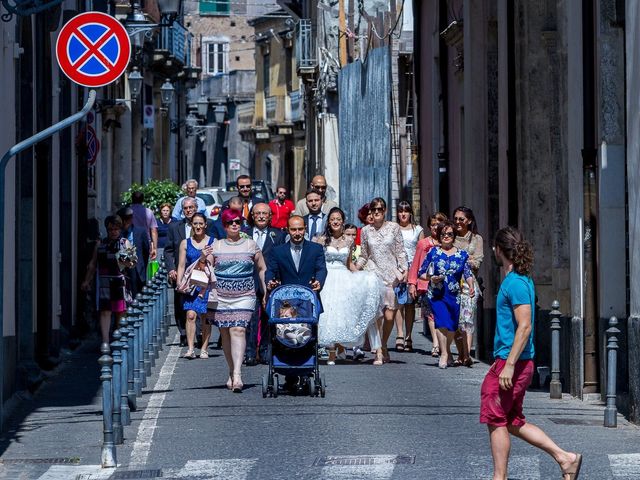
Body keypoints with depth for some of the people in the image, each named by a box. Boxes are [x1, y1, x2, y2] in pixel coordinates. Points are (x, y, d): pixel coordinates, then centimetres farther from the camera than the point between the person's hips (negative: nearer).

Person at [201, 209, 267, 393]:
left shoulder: (250, 245, 7)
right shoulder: (216, 246, 8)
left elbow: (262, 269, 14)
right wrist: (204, 259, -14)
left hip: (244, 296, -2)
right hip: (220, 296, 2)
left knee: (238, 330, -17)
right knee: (225, 334, 5)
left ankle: (237, 374, -26)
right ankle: (232, 372, 18)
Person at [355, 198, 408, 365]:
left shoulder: (394, 227, 5)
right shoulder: (366, 230, 8)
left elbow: (400, 252, 7)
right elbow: (364, 256, 15)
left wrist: (404, 270, -2)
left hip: (392, 275, 0)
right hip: (373, 274, 0)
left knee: (389, 316, -4)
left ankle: (384, 346, 19)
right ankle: (378, 352, -7)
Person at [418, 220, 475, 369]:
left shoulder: (461, 255, 7)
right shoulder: (433, 253, 4)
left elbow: (467, 273, 2)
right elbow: (421, 273, 8)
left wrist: (471, 286, -16)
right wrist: (431, 278, -11)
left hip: (454, 295, 2)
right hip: (436, 294, -2)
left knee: (452, 326, 7)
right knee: (442, 321, -17)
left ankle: (447, 351, 30)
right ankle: (444, 354, -8)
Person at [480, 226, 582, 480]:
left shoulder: (514, 283, -16)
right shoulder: (523, 280, 14)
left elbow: (524, 326, -23)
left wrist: (509, 365, -24)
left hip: (510, 362, -10)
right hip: (517, 363, 10)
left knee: (497, 420, 0)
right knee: (513, 422, 14)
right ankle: (565, 457, 12)